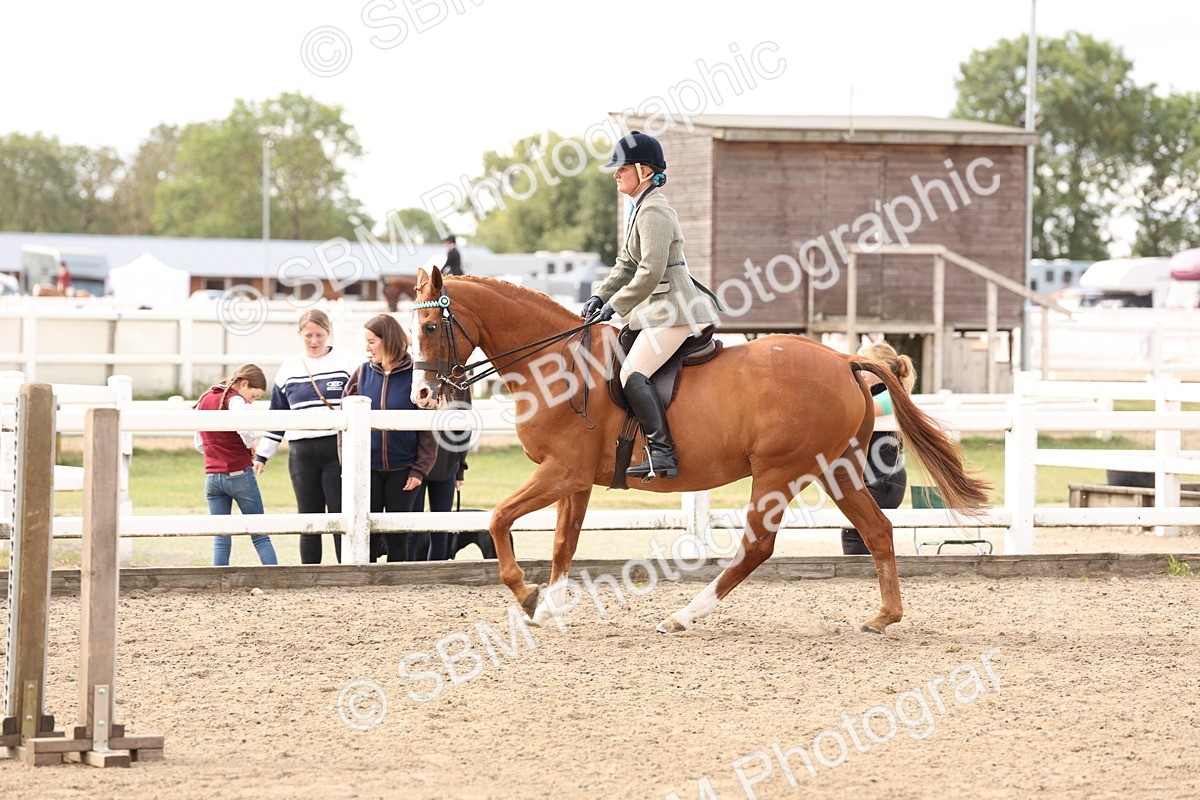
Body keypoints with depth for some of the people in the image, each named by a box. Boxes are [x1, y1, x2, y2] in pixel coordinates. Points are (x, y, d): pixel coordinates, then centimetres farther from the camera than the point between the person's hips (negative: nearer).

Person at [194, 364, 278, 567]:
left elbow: (199, 444, 19)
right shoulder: (234, 400, -9)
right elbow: (244, 428, -29)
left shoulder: (204, 400, 14)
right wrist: (250, 446, -9)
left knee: (220, 540, 4)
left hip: (212, 477, 5)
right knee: (260, 536, 1)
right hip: (240, 474, -5)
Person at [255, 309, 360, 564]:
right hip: (301, 454, 4)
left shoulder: (347, 361, 1)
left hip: (338, 451, -4)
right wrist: (262, 454, 16)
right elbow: (277, 416, 18)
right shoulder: (289, 368, 12)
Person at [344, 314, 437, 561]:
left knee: (397, 536, 6)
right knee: (368, 534, 4)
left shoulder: (414, 375, -6)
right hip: (367, 468, 2)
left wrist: (420, 469, -9)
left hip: (403, 469, -2)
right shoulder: (362, 373, 1)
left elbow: (428, 428, -4)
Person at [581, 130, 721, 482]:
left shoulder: (653, 212, -16)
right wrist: (600, 296, 9)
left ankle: (662, 455, -25)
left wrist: (616, 305, -15)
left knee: (633, 373, -22)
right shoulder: (640, 209, 17)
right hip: (661, 309, 11)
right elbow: (627, 264, 21)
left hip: (673, 309, -11)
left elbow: (650, 272, -22)